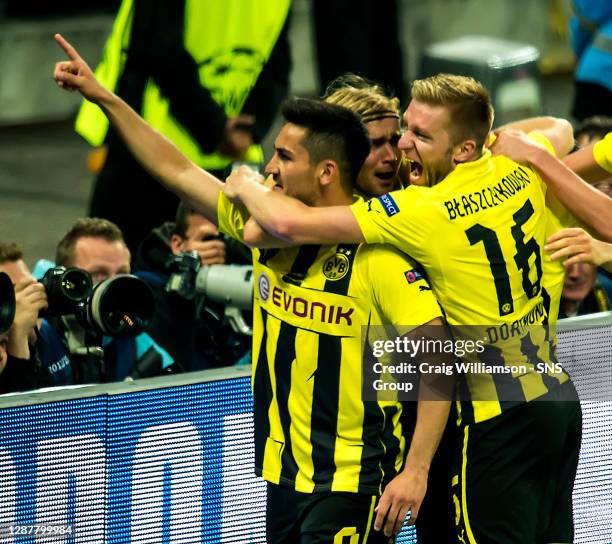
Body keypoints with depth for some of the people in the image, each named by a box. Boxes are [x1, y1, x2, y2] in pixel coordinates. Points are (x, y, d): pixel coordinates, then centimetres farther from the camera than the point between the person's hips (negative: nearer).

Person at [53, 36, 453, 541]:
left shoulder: (377, 256, -16)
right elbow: (179, 172, 15)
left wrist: (415, 471, -24)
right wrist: (103, 97, 16)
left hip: (351, 483, -7)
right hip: (284, 477, 7)